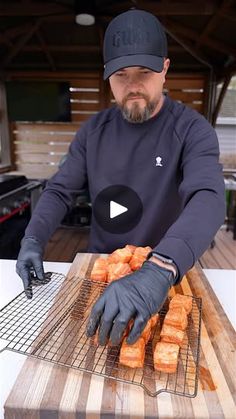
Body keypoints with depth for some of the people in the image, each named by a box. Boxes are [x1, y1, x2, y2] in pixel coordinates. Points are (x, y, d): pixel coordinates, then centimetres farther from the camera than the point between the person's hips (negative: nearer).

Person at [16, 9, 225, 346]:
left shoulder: (192, 130, -16)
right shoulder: (93, 129, -5)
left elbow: (208, 199, -33)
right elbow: (60, 191, -4)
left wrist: (160, 269, -50)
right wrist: (33, 239, -22)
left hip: (167, 272, -2)